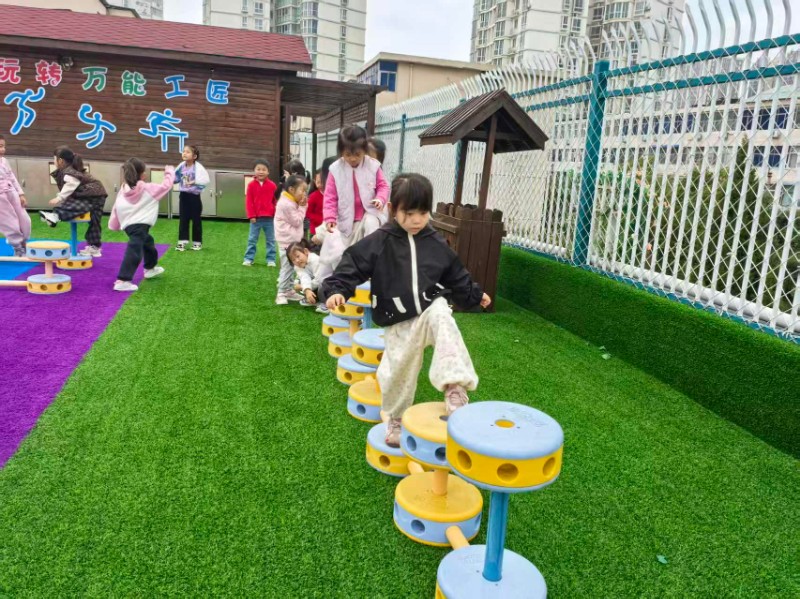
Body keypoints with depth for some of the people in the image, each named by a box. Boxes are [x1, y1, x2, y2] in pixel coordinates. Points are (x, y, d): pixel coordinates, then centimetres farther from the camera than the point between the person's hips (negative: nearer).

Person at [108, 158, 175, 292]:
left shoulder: (124, 190, 10)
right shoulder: (148, 188, -6)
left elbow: (116, 208, 10)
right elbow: (166, 186, 4)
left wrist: (114, 225, 19)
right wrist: (169, 172, 21)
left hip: (128, 224, 9)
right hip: (139, 225, -8)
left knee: (148, 242, 31)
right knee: (134, 252, -14)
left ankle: (150, 268, 50)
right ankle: (122, 281, -23)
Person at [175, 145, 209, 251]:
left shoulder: (198, 167, -15)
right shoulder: (181, 166, 2)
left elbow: (206, 179, -27)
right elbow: (175, 178, 12)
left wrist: (194, 182, -38)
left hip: (194, 196, -5)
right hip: (183, 195, 5)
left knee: (196, 220, 6)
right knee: (183, 219, 7)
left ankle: (197, 242, 17)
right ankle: (182, 241, 13)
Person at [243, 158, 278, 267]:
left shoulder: (272, 185, -1)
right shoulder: (251, 185, -2)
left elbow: (276, 201, 3)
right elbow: (249, 201, -2)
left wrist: (277, 215, 2)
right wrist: (251, 215, -7)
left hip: (269, 217, 0)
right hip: (255, 217, 0)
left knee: (270, 240, 7)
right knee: (252, 239, 7)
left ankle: (271, 259, 16)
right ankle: (248, 259, 15)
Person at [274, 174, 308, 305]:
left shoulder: (291, 202, 13)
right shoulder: (287, 204, -20)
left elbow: (296, 220, 17)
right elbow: (297, 222, -17)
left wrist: (301, 207, 4)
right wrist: (302, 207, -10)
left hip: (292, 240, 11)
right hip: (287, 241, -11)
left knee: (291, 267, 15)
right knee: (287, 267, -7)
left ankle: (288, 290, 24)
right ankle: (281, 293, -1)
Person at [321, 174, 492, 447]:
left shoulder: (436, 243, 3)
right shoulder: (378, 242, -8)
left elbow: (455, 275, 17)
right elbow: (353, 264, -9)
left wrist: (475, 295, 26)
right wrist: (337, 290, -24)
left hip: (431, 306, 2)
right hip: (398, 320, -1)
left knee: (444, 321, -33)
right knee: (399, 371, 4)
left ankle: (455, 386, -35)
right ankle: (396, 419, 30)